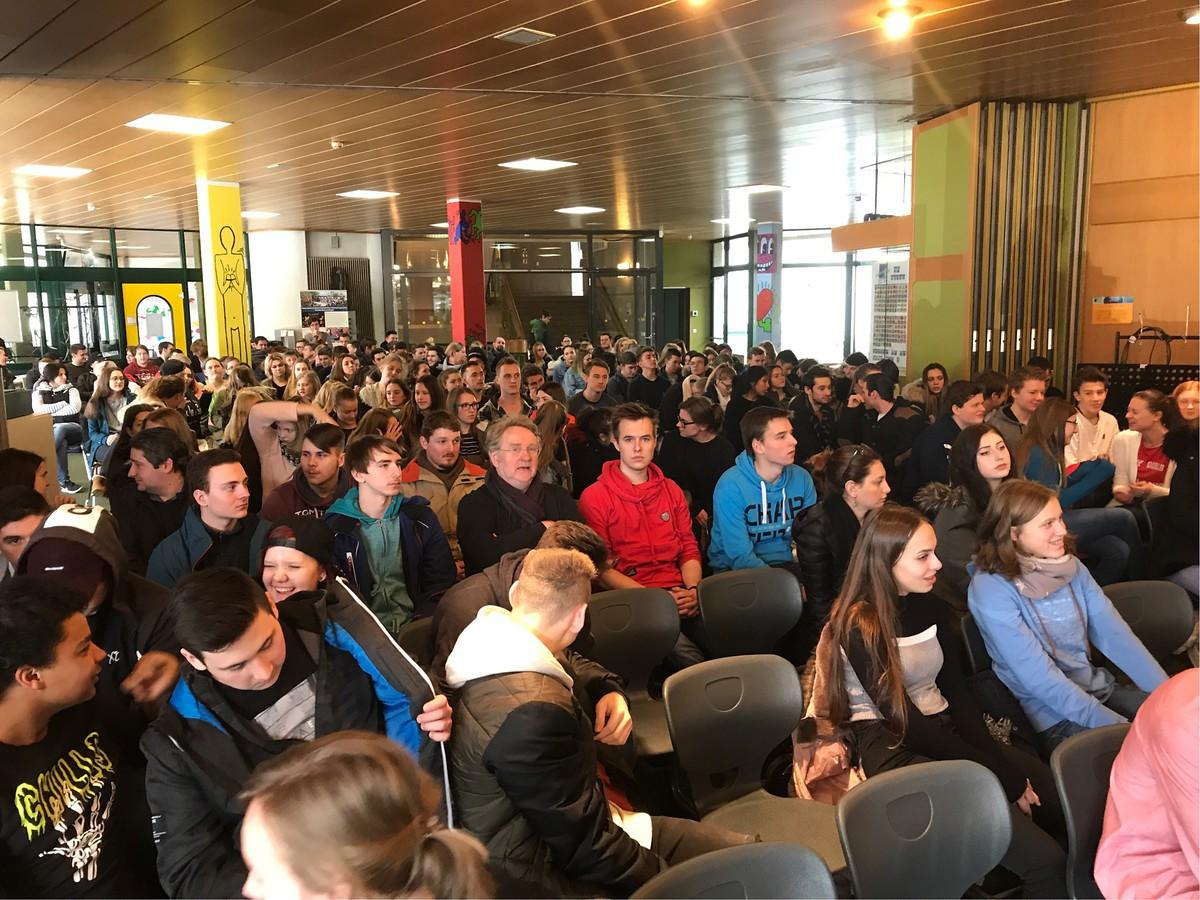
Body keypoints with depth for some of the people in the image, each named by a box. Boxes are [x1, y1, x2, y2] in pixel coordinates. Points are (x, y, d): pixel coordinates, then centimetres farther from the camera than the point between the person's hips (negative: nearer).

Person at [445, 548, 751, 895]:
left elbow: (572, 674, 18)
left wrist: (609, 692, -3)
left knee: (741, 848, 8)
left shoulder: (491, 641, -3)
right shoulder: (531, 714, -34)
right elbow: (584, 845, -26)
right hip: (557, 869, -9)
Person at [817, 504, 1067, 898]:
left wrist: (1004, 765, -11)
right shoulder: (859, 626, -14)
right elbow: (906, 723, -15)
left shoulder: (932, 609, 8)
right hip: (896, 751, -7)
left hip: (947, 733, 7)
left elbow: (960, 696, 6)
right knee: (1045, 861, -22)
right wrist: (1003, 779, -14)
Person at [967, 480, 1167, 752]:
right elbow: (1039, 677, -22)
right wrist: (1120, 727, -23)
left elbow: (1114, 633, 0)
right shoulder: (991, 588, -19)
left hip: (1100, 689, 7)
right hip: (1053, 713, -7)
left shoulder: (1070, 566, 3)